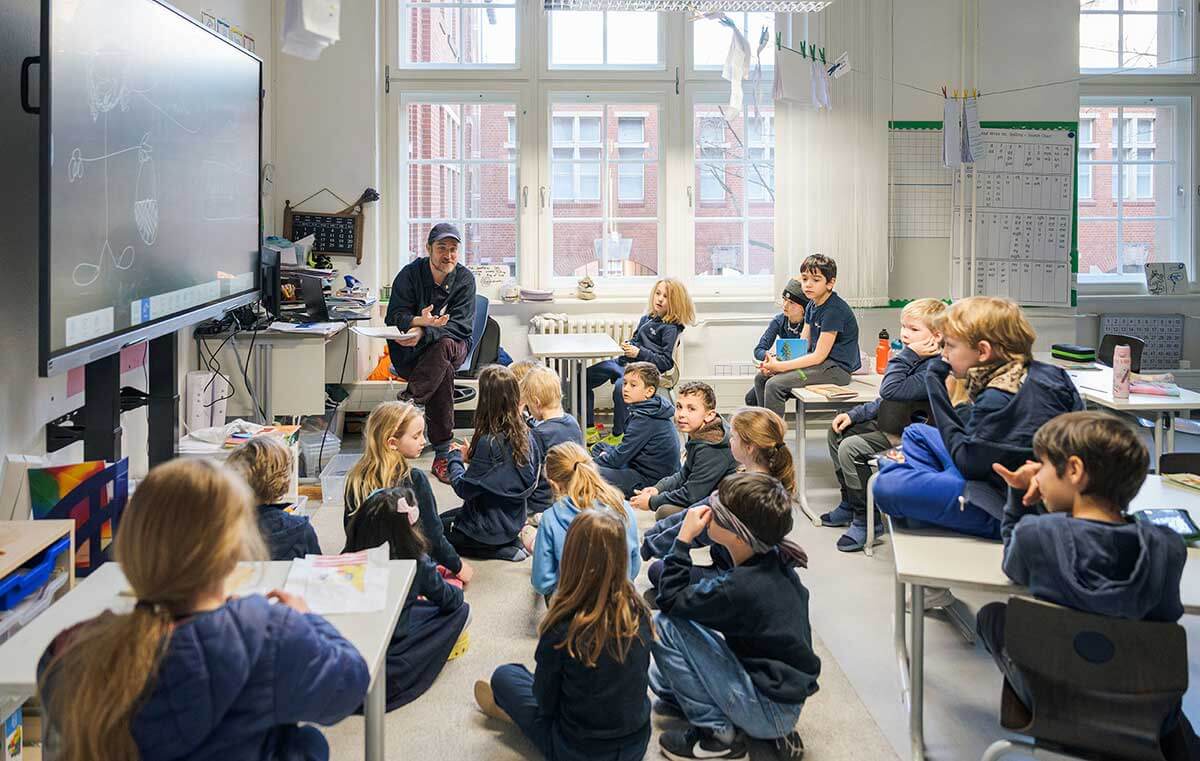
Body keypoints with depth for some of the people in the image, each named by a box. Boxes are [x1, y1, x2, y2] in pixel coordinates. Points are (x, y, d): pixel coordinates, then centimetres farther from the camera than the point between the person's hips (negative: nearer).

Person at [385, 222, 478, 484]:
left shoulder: (464, 278, -2)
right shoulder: (410, 274, -3)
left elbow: (462, 324, -13)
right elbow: (396, 316, -8)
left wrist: (424, 332, -29)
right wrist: (419, 321, -33)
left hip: (454, 345, 1)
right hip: (408, 351, -1)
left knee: (444, 346, -38)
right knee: (444, 374, -35)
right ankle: (442, 454, -38)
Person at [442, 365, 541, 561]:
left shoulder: (489, 443, -29)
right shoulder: (525, 435, -6)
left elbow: (465, 489, -21)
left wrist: (456, 458, -4)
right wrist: (471, 455, 5)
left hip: (489, 528, -9)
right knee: (446, 517, 28)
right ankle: (511, 542, 13)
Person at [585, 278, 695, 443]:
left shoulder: (671, 328, -6)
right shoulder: (647, 318, 18)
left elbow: (667, 362, -12)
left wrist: (639, 353, -17)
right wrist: (628, 345, 8)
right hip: (625, 362, 9)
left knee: (620, 386, -40)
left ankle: (618, 435, -24)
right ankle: (590, 429, 1)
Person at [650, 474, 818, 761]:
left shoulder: (741, 587, -29)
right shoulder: (775, 560, -4)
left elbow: (669, 599, -15)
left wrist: (684, 539, -14)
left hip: (769, 710, -9)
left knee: (667, 625, -14)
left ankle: (716, 733, -6)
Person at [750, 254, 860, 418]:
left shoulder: (834, 310, -19)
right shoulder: (812, 306, 10)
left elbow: (819, 356, -21)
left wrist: (780, 366, -20)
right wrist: (774, 362, -8)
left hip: (837, 368, -10)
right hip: (818, 361, 10)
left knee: (775, 385, -22)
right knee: (761, 378, 7)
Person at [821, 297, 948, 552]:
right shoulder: (915, 360, 11)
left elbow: (890, 390, -30)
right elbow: (885, 403, 20)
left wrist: (907, 355, -24)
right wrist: (853, 415, 14)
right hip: (888, 426, 11)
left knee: (850, 448, -24)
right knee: (837, 432, 17)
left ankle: (865, 519, -13)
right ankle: (850, 504, 23)